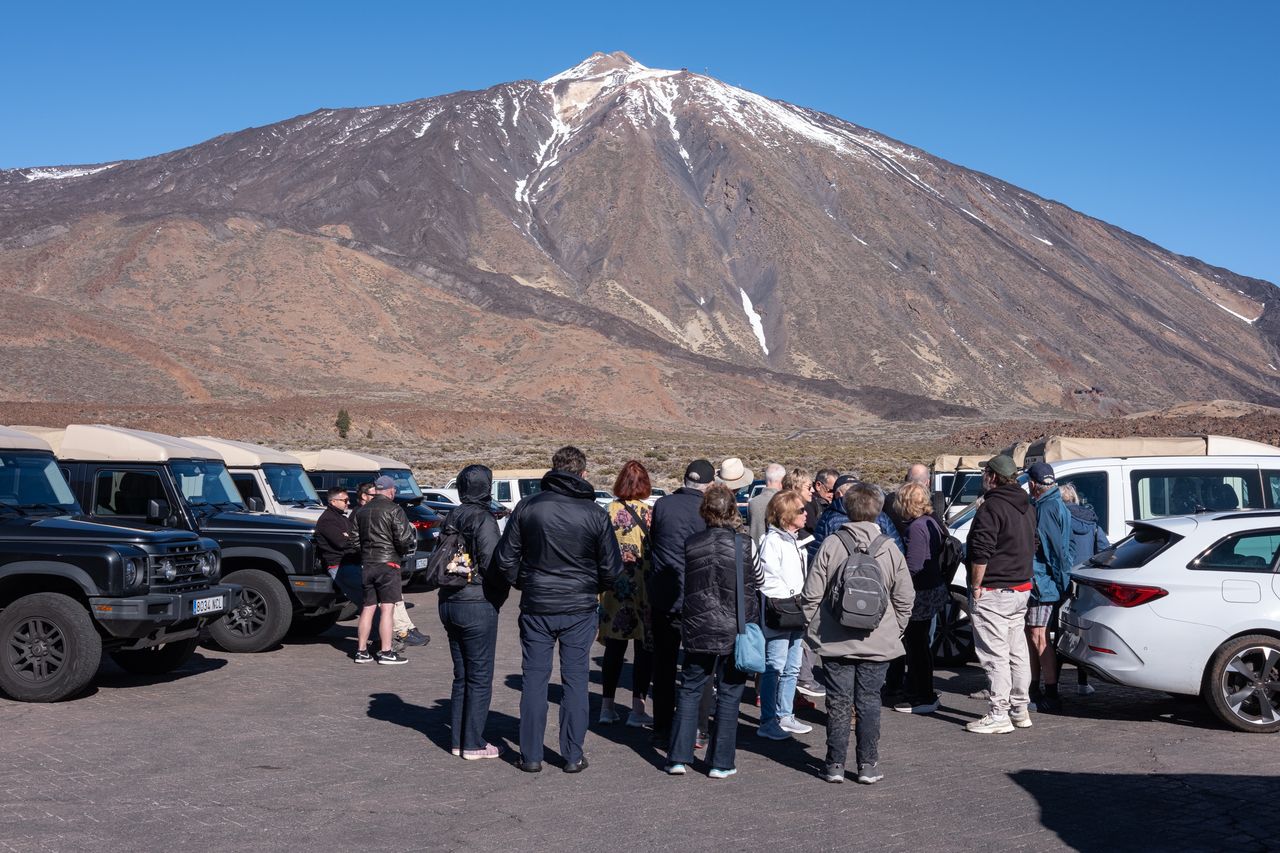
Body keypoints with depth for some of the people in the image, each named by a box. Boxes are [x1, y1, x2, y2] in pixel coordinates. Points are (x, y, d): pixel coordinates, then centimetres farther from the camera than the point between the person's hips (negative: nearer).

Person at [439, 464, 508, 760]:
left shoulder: (451, 519, 10)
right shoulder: (483, 520, -14)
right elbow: (491, 566, -18)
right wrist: (502, 591, -1)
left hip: (449, 604, 7)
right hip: (478, 605, -7)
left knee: (461, 675, 15)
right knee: (480, 677, 1)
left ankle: (458, 739, 19)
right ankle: (473, 744, 4)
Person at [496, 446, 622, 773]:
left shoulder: (528, 507, -3)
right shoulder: (595, 513, -6)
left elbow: (506, 558, 0)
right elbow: (611, 567, -1)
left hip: (536, 607, 1)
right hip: (579, 609, -1)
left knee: (534, 677, 8)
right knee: (575, 678, 7)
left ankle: (531, 755, 11)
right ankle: (573, 756, 10)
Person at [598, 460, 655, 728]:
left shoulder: (608, 512, -2)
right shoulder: (649, 514, -9)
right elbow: (656, 552, -6)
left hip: (614, 588, 3)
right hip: (643, 587, -3)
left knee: (614, 646, 13)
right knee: (645, 648, 4)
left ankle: (607, 706, 17)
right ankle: (637, 709, 2)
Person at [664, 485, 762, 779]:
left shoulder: (691, 544, -3)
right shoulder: (744, 544, -9)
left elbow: (684, 587, 6)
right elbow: (753, 588, 0)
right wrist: (752, 626, 13)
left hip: (698, 630, 2)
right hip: (734, 631, -2)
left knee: (690, 690, 13)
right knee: (729, 695, 7)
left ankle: (679, 758, 10)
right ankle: (721, 763, 11)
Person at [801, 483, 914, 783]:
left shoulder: (831, 544, -8)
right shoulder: (889, 548, -3)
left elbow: (811, 594, -6)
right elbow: (905, 598, 1)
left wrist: (812, 629, 7)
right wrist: (895, 630, 13)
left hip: (835, 641, -1)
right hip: (878, 642, 1)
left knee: (838, 702, 7)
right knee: (869, 702, 9)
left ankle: (835, 764, 14)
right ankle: (868, 765, 13)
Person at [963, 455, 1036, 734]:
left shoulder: (991, 507, -17)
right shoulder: (1026, 506, 14)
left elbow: (981, 553, -22)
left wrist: (976, 587, -13)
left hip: (993, 592, -10)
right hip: (1022, 588, 10)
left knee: (995, 655, -6)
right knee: (1017, 651, 15)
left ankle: (999, 715, -4)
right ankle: (1020, 709, 22)